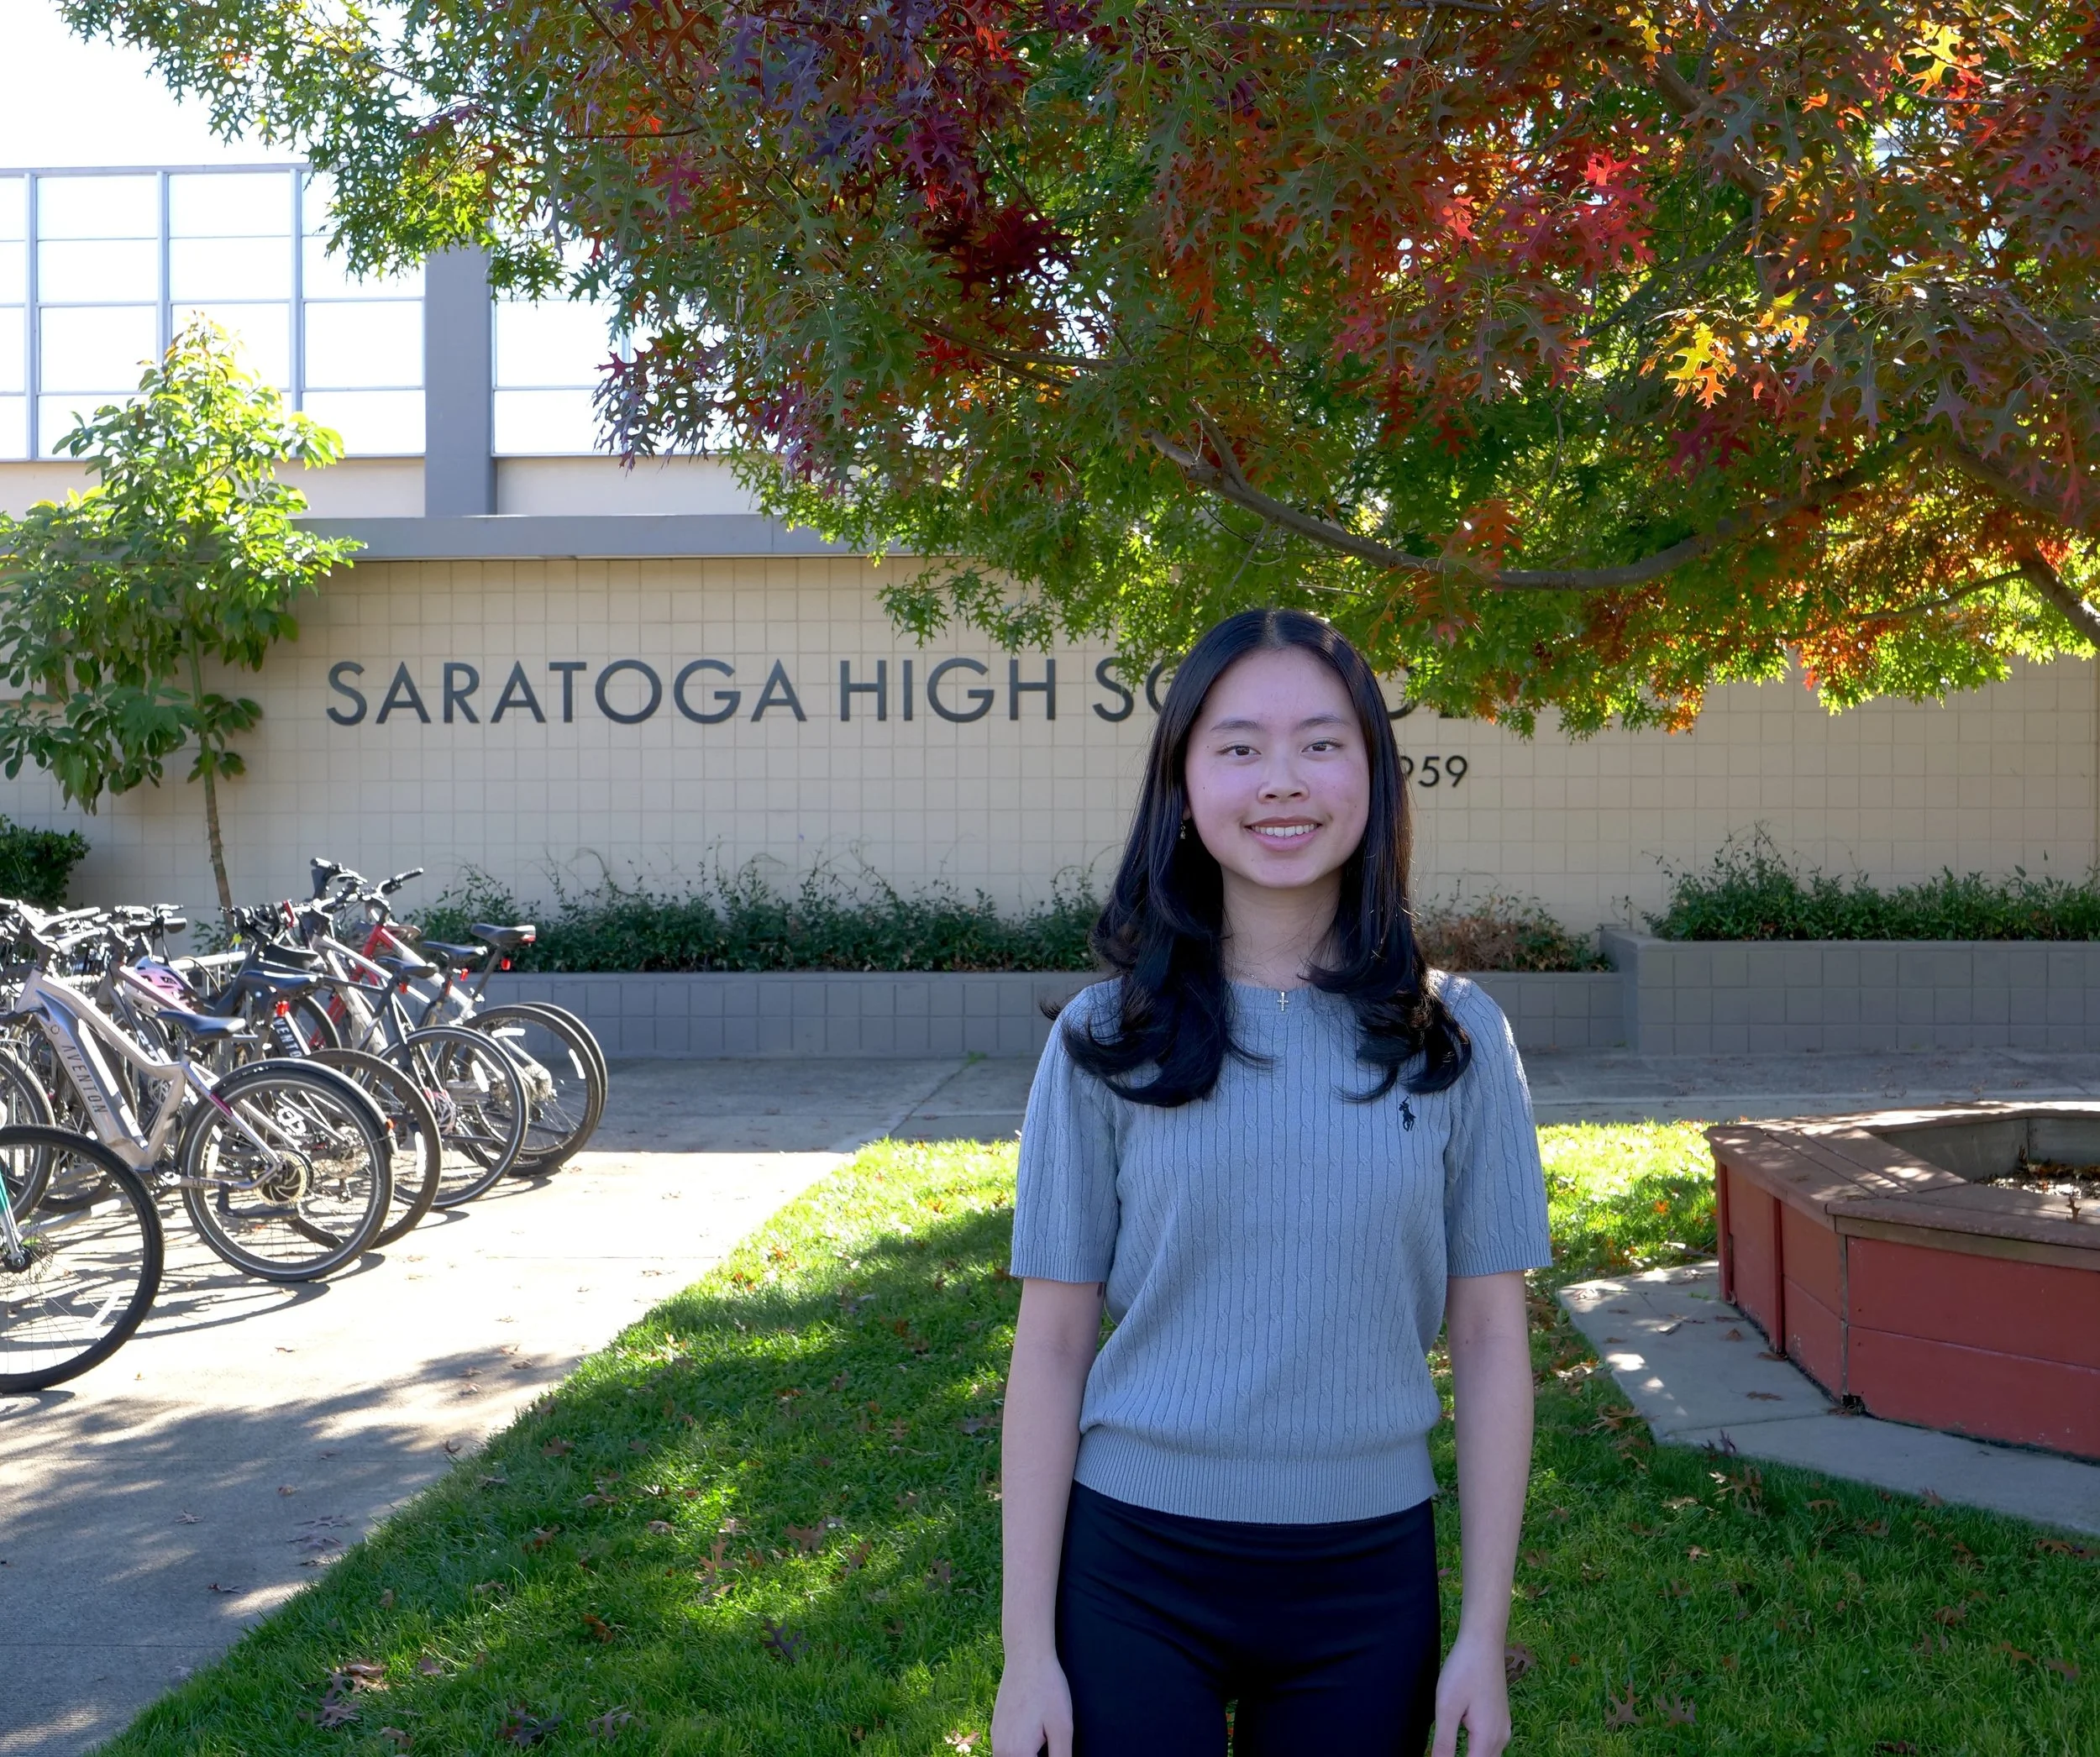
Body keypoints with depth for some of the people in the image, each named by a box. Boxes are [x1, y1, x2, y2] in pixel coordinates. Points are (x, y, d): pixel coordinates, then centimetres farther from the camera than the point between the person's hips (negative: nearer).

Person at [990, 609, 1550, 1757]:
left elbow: (1489, 1338, 1)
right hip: (1134, 1570, -1)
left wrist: (1485, 1633, 1)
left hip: (1368, 1576, 1)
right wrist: (1028, 1647, -3)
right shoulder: (1106, 1043, -4)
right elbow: (1052, 1343, -2)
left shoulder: (1453, 1041, -2)